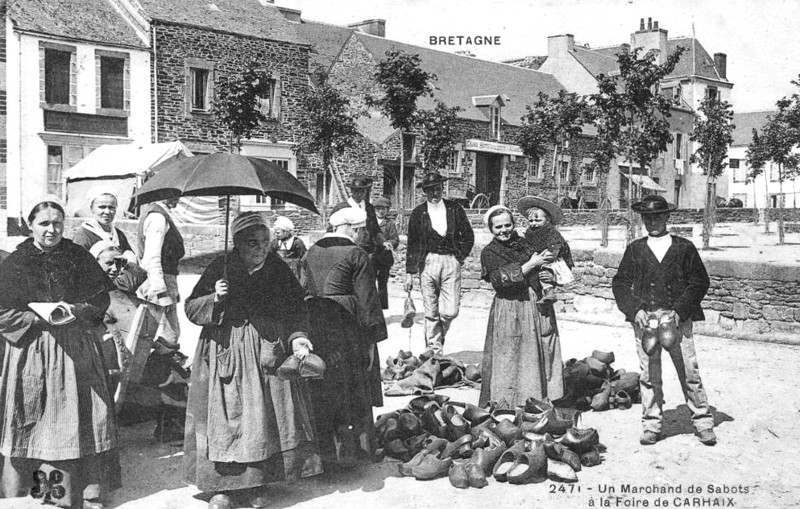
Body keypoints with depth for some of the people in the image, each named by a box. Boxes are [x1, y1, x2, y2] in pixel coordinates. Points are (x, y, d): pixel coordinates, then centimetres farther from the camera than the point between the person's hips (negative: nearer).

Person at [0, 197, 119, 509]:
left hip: (78, 349, 2)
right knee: (37, 422, 3)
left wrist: (76, 310, -12)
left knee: (85, 418, 2)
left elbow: (101, 298, 7)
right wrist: (41, 318, -15)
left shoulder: (79, 258, 5)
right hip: (33, 351, -2)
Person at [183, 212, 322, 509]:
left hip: (266, 355, 2)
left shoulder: (279, 272, 3)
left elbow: (296, 312, 5)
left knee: (262, 416, 2)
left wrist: (296, 337, -12)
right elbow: (191, 308, 2)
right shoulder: (219, 270, -2)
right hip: (225, 355, -1)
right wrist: (214, 299, -16)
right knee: (225, 416, -2)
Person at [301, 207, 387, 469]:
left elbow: (304, 290, 13)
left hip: (313, 325, 5)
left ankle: (322, 451, 20)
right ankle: (348, 452, 11)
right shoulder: (356, 255, -9)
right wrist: (372, 338, -7)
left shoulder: (311, 253, 9)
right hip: (346, 327, -5)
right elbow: (367, 300, -11)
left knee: (319, 392, 13)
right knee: (350, 391, 7)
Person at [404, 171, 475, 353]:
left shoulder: (454, 209, 5)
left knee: (450, 311, -6)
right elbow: (412, 244, 5)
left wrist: (460, 257, 2)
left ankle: (438, 336, 24)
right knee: (431, 313, 2)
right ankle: (433, 350, 12)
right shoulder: (418, 213, 3)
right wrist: (409, 273, 3)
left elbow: (468, 236, 12)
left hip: (451, 262, 0)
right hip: (428, 262, 0)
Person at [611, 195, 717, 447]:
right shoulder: (635, 249, 11)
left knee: (690, 373, -1)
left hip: (678, 319, -1)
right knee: (649, 375, 3)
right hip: (644, 319, 1)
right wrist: (634, 310, -7)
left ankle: (703, 423, 10)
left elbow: (699, 282, 3)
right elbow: (620, 283, 9)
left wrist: (679, 311, -8)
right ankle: (651, 426, 12)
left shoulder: (684, 248, 7)